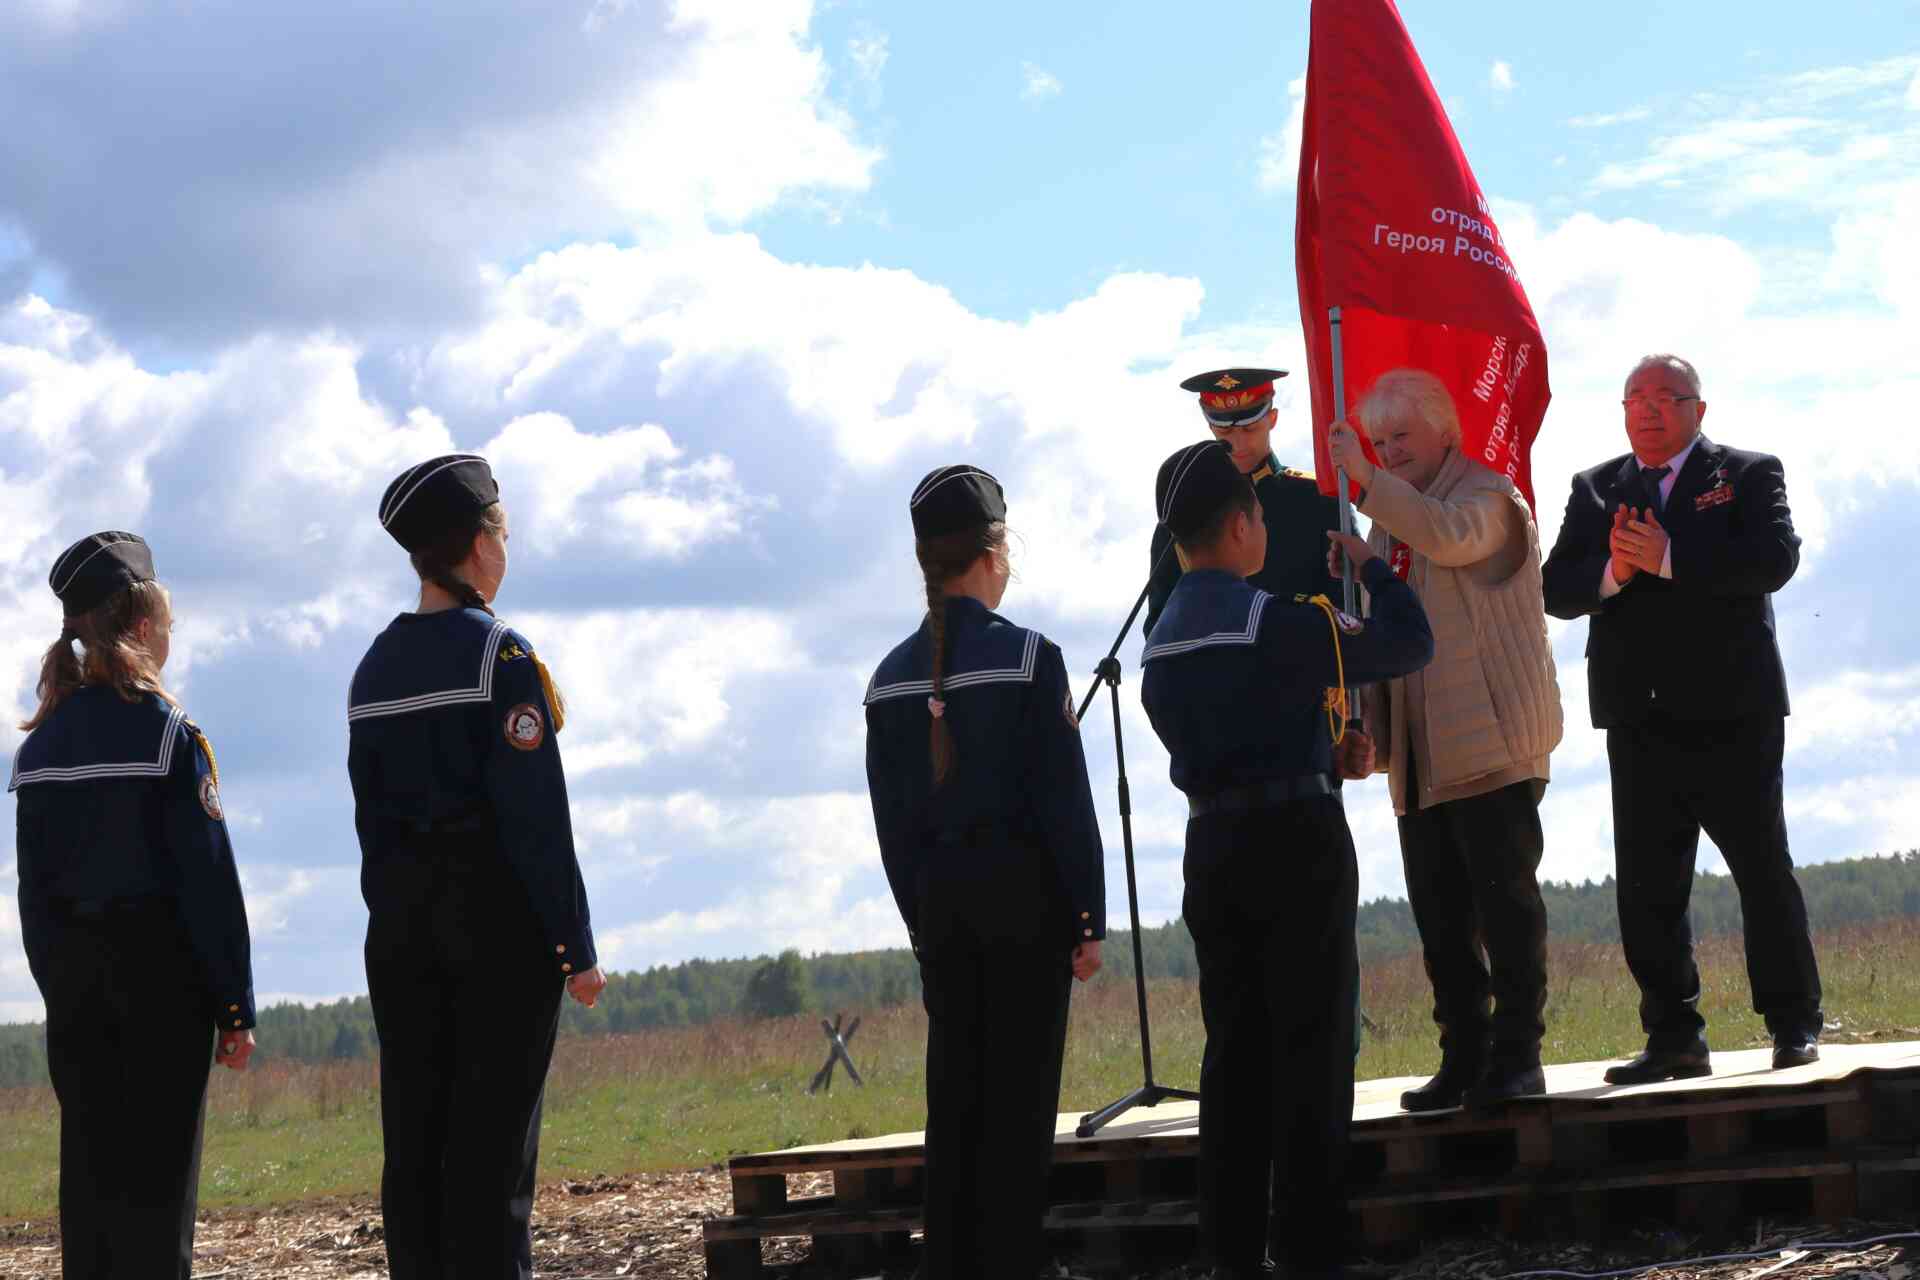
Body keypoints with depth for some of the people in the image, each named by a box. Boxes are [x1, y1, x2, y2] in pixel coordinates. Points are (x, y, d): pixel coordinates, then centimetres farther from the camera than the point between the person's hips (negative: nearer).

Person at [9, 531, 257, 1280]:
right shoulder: (164, 732, -10)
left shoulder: (40, 745, 7)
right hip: (161, 967, -5)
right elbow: (208, 880, -11)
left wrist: (60, 991, 15)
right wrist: (235, 1006, -7)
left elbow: (34, 888, 9)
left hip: (71, 972, 5)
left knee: (90, 1162, 8)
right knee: (159, 1164, -2)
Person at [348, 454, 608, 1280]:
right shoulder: (498, 653, -11)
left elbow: (371, 814, 12)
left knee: (415, 1139, 7)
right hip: (496, 907, -6)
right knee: (493, 1140, -5)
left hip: (401, 915, 6)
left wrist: (395, 922, 17)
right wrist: (576, 944, -11)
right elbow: (536, 815, -15)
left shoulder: (375, 668, 10)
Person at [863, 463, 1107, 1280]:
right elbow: (1065, 799, -10)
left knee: (954, 1091, 10)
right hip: (1021, 885, -5)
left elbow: (890, 818, 8)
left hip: (938, 894, 5)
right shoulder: (1027, 658, -10)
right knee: (1019, 1093, 0)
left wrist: (922, 922, 15)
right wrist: (1090, 916, -5)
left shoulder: (893, 677, 4)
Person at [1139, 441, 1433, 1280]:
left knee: (1234, 1051, 10)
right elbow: (1409, 644, -8)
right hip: (1297, 837, -7)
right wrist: (1371, 567, 9)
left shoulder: (1162, 640, 9)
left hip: (1212, 847, 7)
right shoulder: (1274, 621, -14)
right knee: (1310, 1048, -2)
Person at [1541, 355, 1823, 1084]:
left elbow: (1775, 558, -14)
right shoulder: (1596, 490, 14)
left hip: (1732, 714, -3)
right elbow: (1556, 589, 5)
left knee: (1763, 870, 2)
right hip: (1639, 720, 3)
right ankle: (1673, 1037, 8)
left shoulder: (1748, 474, 4)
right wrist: (1611, 572, -16)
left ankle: (1794, 1025, 11)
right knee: (1645, 886, 2)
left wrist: (1668, 558, -20)